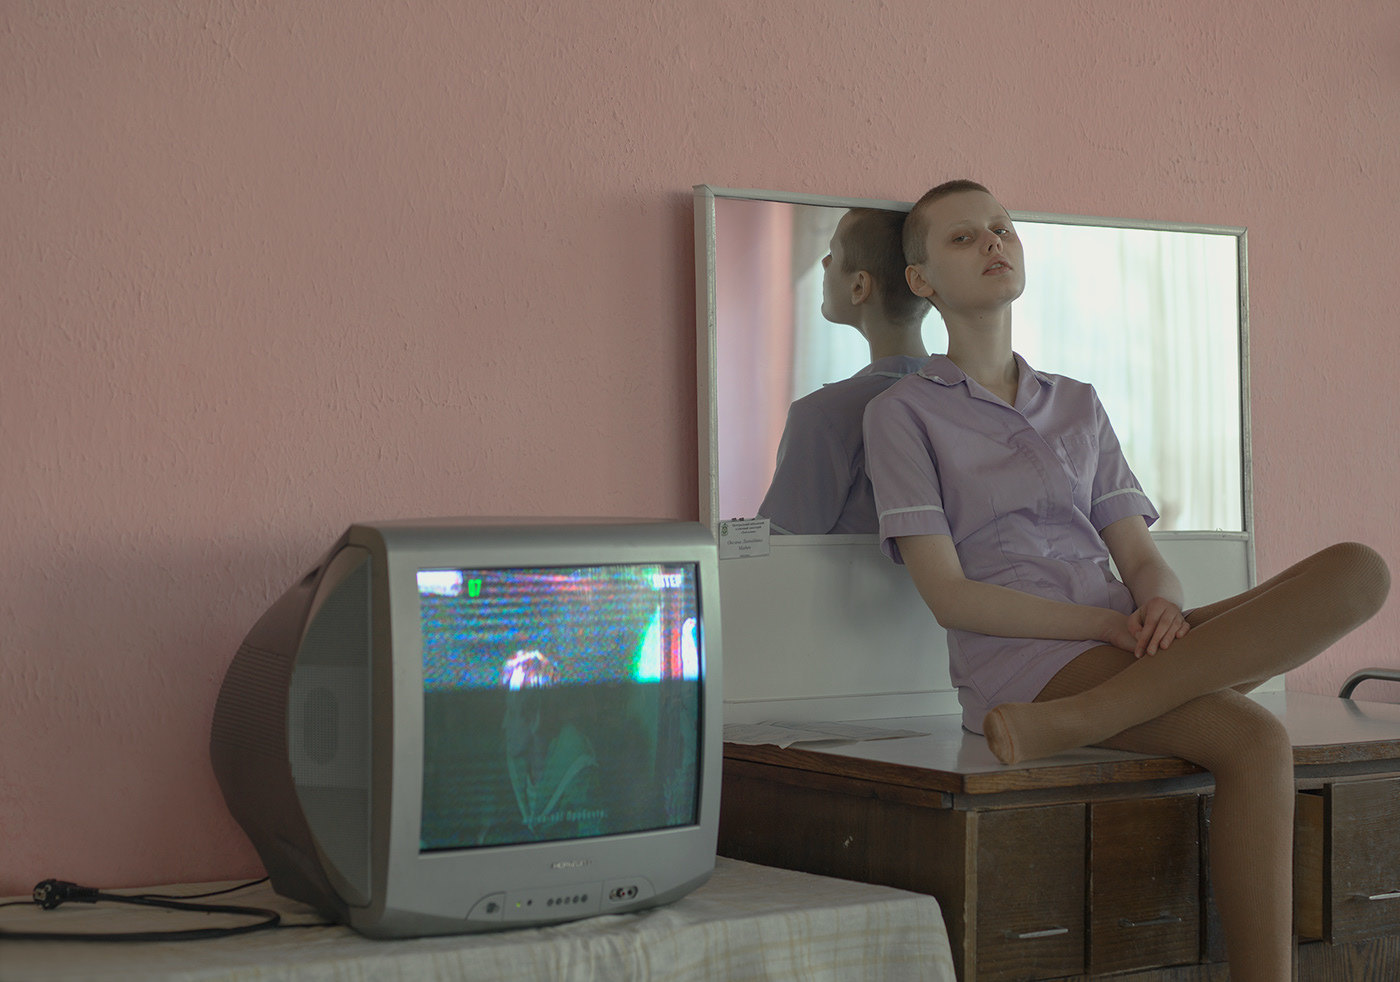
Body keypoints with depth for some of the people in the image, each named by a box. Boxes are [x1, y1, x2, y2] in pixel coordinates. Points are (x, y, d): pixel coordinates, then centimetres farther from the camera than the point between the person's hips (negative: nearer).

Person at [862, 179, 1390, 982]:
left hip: (1126, 646, 6)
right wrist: (1106, 623, -14)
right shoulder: (904, 413, 7)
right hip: (1018, 665, -6)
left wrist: (1160, 610, -11)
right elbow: (950, 597, -4)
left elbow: (1143, 559, 15)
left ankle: (1071, 721, -28)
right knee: (1253, 741, -33)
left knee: (1360, 572, -22)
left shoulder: (1079, 406, 24)